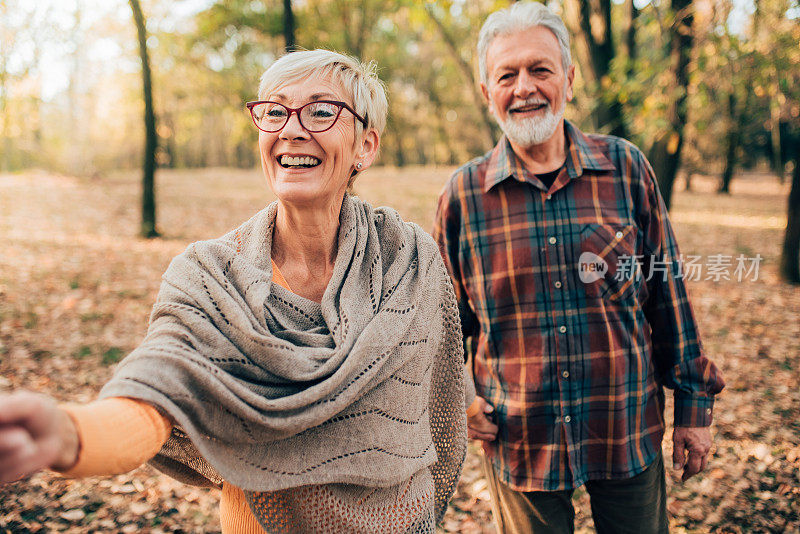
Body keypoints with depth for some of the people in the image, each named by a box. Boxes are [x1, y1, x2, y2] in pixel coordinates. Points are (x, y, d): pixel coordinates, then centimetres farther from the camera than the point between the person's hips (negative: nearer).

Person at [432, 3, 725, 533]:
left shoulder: (626, 168, -5)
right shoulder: (463, 193, -6)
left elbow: (668, 292, 2)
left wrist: (694, 402, 5)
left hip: (629, 430, 1)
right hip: (518, 439, 0)